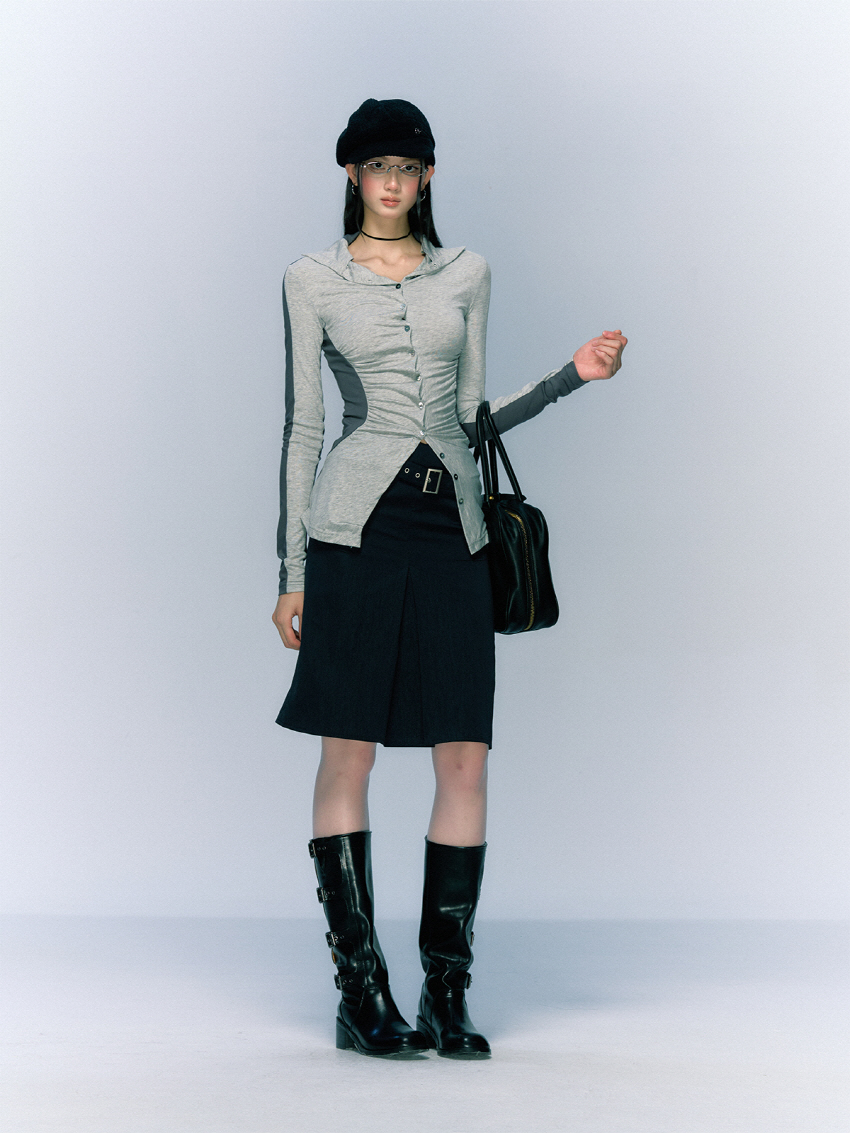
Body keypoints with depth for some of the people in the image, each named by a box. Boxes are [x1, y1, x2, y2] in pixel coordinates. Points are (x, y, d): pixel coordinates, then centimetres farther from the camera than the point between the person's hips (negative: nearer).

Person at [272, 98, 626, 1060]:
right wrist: (290, 572, 3)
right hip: (358, 521, -3)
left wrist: (574, 374, 8)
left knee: (465, 757, -2)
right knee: (348, 754, -3)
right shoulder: (313, 281, 7)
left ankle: (446, 996, 7)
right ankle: (360, 996, 5)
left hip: (452, 526, 3)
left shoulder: (466, 274, 15)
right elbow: (301, 427, 6)